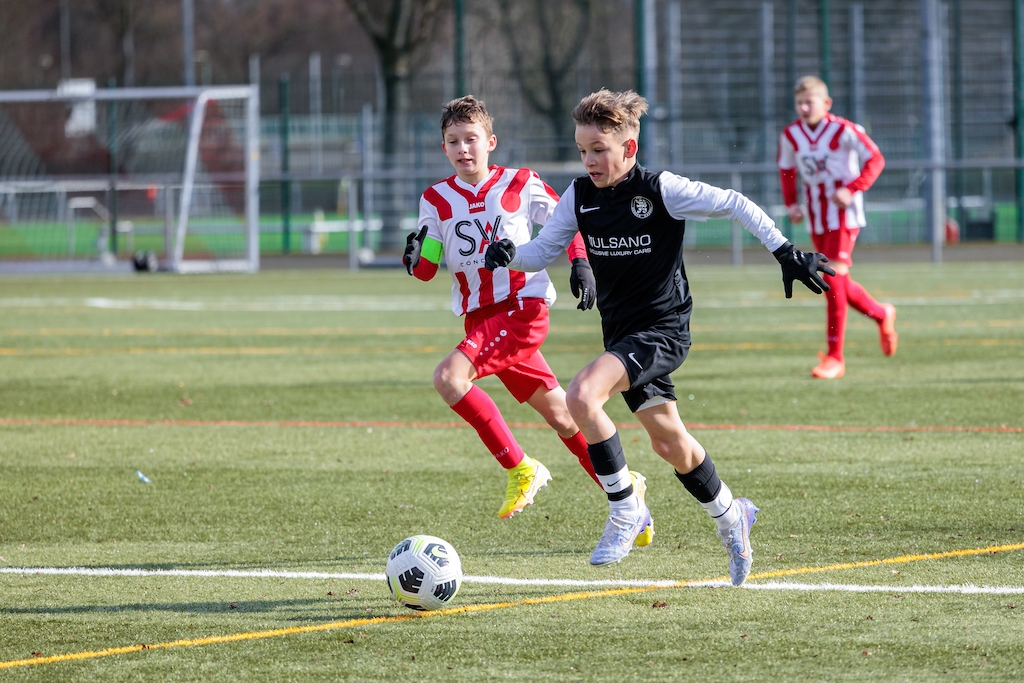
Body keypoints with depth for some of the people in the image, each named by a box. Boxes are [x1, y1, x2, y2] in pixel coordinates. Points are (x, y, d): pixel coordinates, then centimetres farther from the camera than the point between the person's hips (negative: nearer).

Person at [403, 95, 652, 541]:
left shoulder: (520, 185, -2)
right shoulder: (436, 199, 6)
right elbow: (426, 269, 8)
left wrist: (580, 263, -4)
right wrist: (414, 258, -14)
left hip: (523, 307, -5)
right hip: (479, 317, 5)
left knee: (449, 378, -25)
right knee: (557, 413, 9)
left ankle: (520, 469, -14)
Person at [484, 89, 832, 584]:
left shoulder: (661, 190, -15)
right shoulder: (579, 197, 1)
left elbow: (734, 205, -11)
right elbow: (541, 251, 6)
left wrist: (786, 252, -15)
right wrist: (510, 254, -15)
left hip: (663, 330, -7)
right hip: (622, 334, 7)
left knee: (581, 396, -27)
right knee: (669, 443, 16)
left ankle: (625, 509, -14)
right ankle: (729, 517, 40)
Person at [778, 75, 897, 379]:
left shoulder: (843, 131, -14)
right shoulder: (790, 135, 1)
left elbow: (875, 159, -10)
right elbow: (786, 168, 17)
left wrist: (852, 189, -21)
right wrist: (790, 203, 4)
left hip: (844, 214, -6)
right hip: (815, 217, 6)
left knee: (833, 280, -14)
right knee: (838, 284, 13)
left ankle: (835, 358, -11)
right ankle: (882, 315, 40)